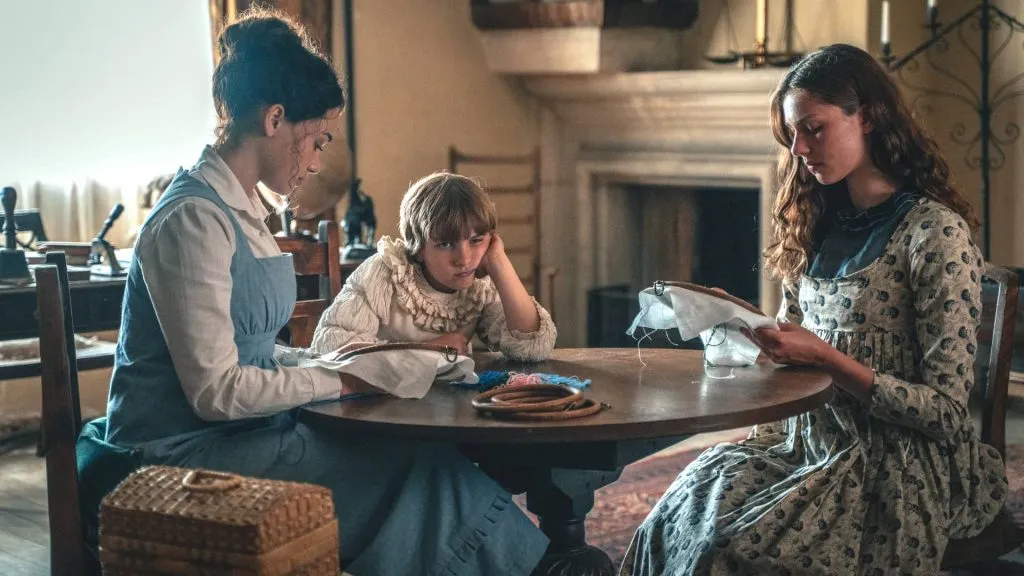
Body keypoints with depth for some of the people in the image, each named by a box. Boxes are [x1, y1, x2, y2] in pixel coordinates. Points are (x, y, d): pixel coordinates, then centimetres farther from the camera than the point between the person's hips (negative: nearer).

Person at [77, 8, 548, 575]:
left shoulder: (240, 210, 13)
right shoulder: (193, 219, -16)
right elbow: (215, 390, -20)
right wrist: (342, 378, -11)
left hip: (235, 435, 9)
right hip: (187, 455, -9)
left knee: (428, 457, -11)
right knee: (424, 471, -18)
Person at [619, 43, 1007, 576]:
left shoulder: (936, 232, -9)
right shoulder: (818, 223, 12)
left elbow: (947, 412, -12)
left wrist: (825, 358, -19)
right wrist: (750, 330, -2)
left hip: (898, 463, -6)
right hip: (806, 441, 6)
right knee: (670, 526, -20)